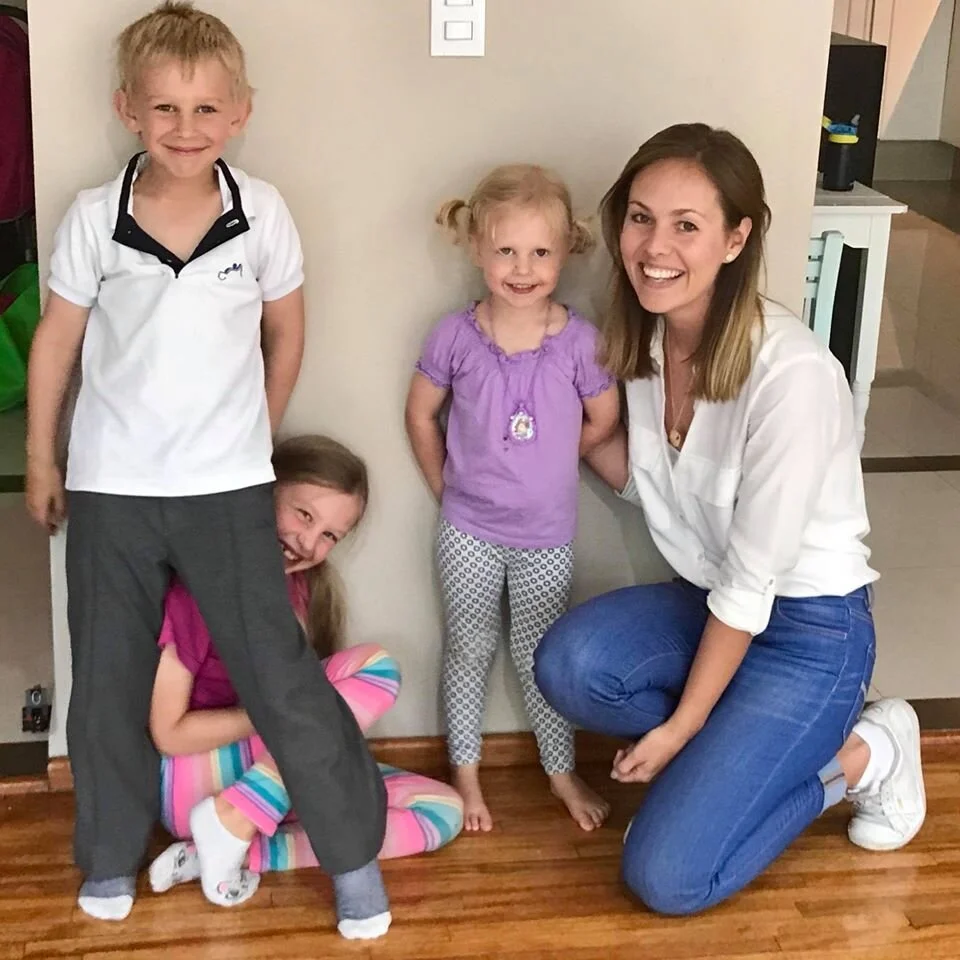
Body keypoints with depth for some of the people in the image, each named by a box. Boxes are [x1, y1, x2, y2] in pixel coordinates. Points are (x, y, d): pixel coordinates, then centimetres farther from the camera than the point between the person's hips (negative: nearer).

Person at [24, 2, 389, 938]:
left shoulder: (263, 213, -7)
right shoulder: (92, 219, -7)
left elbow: (285, 334, 7)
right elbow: (55, 341, 3)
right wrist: (40, 460, 8)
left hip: (229, 490, -1)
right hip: (108, 489, 1)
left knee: (281, 677, 1)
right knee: (106, 682, 13)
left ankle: (353, 848, 17)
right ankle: (110, 856, 33)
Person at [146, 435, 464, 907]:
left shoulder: (303, 585, 6)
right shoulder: (198, 580, -16)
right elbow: (169, 734, -16)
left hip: (284, 780, 8)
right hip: (195, 781, -8)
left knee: (443, 811, -11)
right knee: (374, 666, -21)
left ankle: (242, 851, -18)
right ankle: (230, 823, -22)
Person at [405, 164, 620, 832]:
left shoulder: (579, 341, -15)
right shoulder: (456, 337, -13)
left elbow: (603, 421, 0)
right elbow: (421, 414, 2)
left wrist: (540, 468, 4)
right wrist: (448, 487, 3)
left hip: (547, 535, 0)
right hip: (468, 532, 0)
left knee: (543, 656, 13)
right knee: (470, 651, 14)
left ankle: (562, 772, 32)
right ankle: (466, 775, 30)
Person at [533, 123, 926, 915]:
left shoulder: (791, 374, -28)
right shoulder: (649, 337, -6)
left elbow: (752, 586, -22)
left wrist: (678, 728, -14)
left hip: (808, 628, -6)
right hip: (710, 600, 6)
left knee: (665, 877, -13)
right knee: (569, 665, -25)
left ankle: (860, 755, 9)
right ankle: (733, 749, 3)